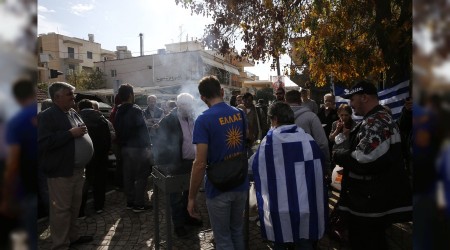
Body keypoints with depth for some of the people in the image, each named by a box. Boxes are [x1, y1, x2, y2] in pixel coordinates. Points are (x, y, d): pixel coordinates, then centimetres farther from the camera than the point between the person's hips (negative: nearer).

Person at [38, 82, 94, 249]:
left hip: (78, 169, 8)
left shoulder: (73, 114, 13)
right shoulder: (48, 116, -12)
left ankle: (73, 236, 33)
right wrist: (70, 133, -22)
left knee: (74, 206, 17)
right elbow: (43, 143, -23)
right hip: (61, 171, -8)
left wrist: (83, 131, 5)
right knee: (61, 209, 2)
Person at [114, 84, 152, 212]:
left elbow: (117, 131, 12)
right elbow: (143, 129, -15)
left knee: (128, 176, 13)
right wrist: (148, 144, -3)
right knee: (141, 177, 0)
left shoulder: (118, 112, 8)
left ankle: (130, 202, 24)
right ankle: (139, 204, 5)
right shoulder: (136, 110, -16)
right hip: (138, 148, -8)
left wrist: (122, 144, 16)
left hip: (125, 148, 8)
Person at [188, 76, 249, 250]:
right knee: (237, 230, 24)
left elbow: (200, 163, -21)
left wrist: (192, 197, -11)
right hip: (241, 184, 6)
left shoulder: (204, 119, -17)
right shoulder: (240, 114, 1)